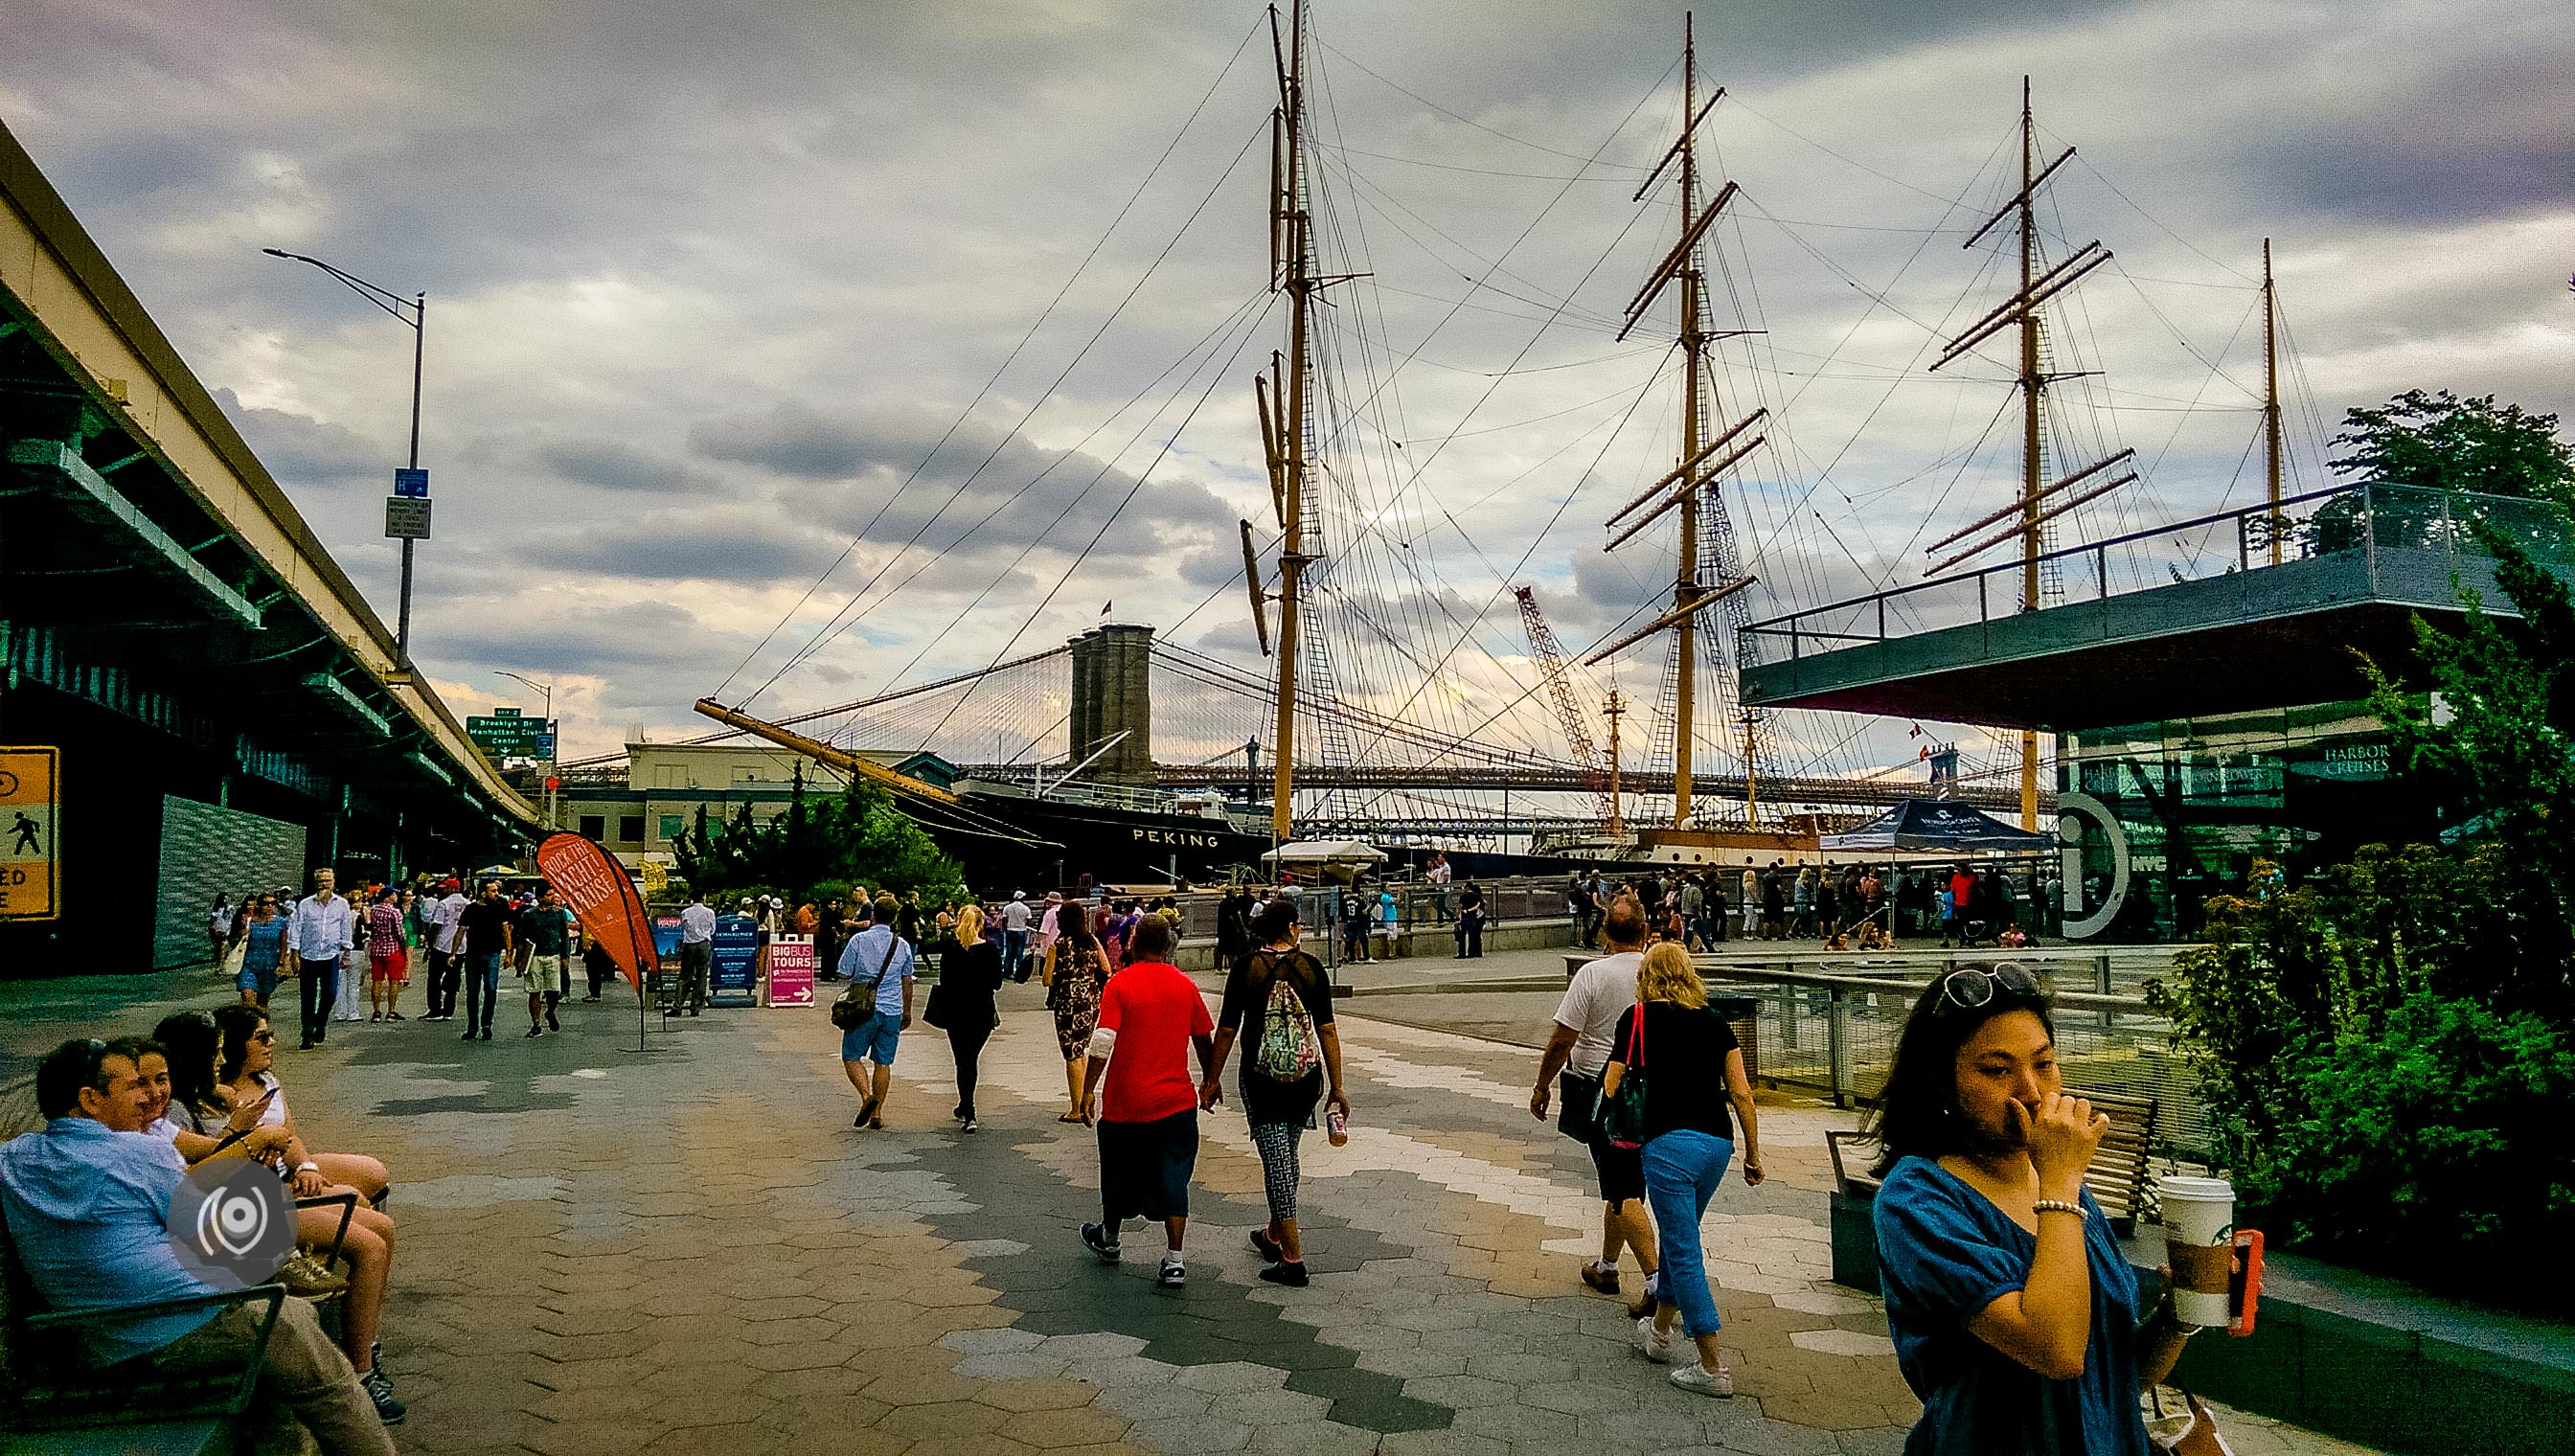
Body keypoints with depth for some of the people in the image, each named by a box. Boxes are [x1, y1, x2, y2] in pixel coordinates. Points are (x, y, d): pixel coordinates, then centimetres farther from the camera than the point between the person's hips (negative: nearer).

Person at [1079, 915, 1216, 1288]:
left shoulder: (1119, 984, -8)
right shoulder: (1185, 986, 2)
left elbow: (1103, 1042, -15)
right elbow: (1205, 1040, 10)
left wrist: (1088, 1091, -9)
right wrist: (1210, 1080, 25)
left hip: (1125, 1102, -2)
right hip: (1176, 1101, 2)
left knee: (1120, 1173, 17)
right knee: (1173, 1178, 6)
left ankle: (1108, 1239, 38)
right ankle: (1174, 1260, 0)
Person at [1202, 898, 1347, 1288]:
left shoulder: (1246, 968, -5)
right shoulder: (1311, 967, -2)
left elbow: (1227, 1029, -4)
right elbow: (1327, 1029, -3)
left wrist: (1212, 1079, 6)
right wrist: (1337, 1087, 1)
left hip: (1261, 1077, -2)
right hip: (1306, 1075, 2)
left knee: (1275, 1159, -1)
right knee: (1286, 1154, 20)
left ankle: (1293, 1259, -5)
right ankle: (1274, 1236, 36)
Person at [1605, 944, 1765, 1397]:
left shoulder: (1639, 1018, 1)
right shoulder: (1714, 1021, 11)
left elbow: (1611, 1087, -1)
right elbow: (1741, 1093, 7)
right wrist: (1753, 1154, 14)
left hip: (1670, 1142, -5)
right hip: (1718, 1141, 6)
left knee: (1685, 1252, 1)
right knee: (1679, 1237, 23)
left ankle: (1713, 1369, 2)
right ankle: (1658, 1331, 39)